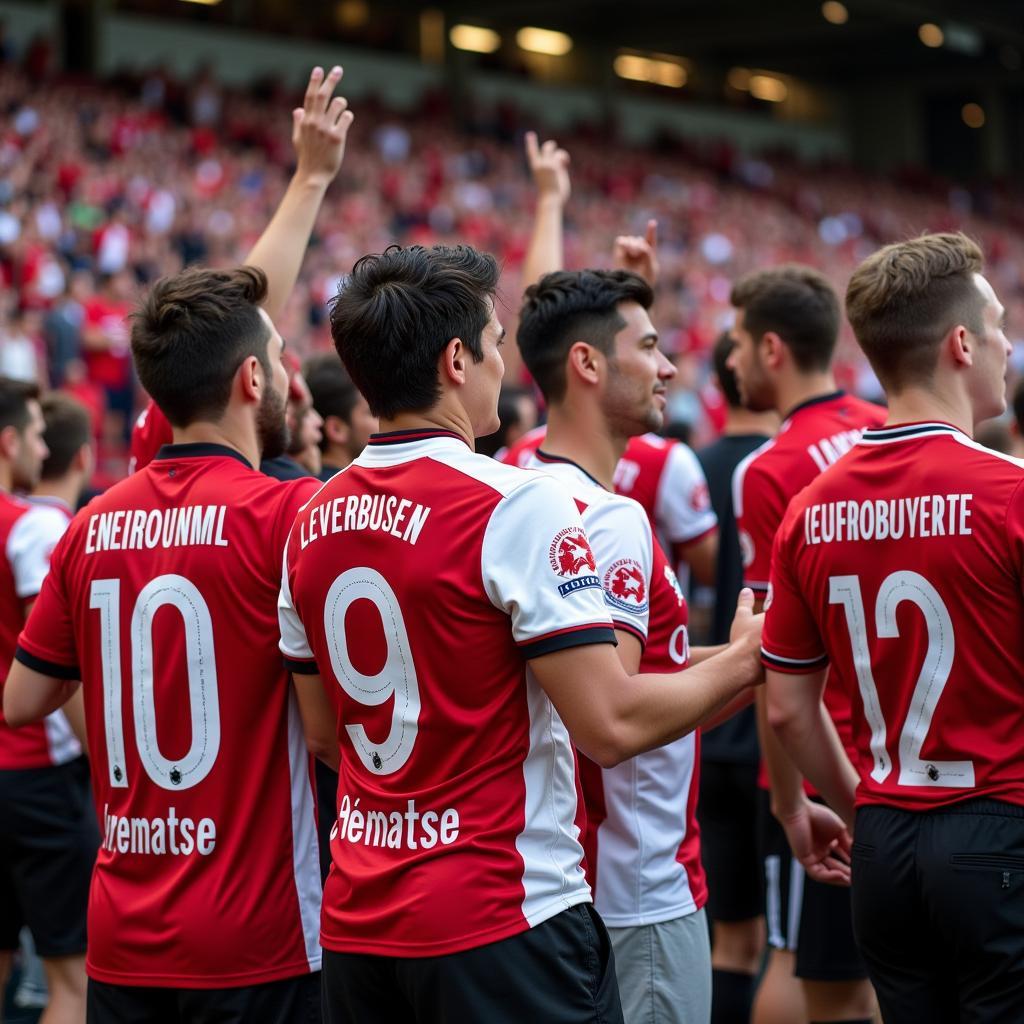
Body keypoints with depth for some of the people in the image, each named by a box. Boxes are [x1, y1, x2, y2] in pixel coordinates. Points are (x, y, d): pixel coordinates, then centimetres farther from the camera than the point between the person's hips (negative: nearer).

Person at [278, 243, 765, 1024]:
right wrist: (742, 662, -2)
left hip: (357, 923, 7)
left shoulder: (312, 524, 7)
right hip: (501, 925, -7)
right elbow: (612, 724, -17)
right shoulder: (517, 505, -15)